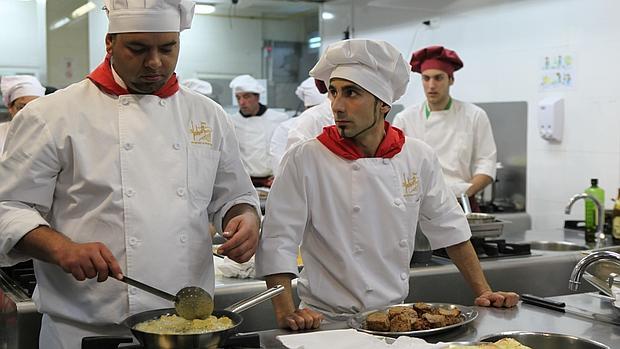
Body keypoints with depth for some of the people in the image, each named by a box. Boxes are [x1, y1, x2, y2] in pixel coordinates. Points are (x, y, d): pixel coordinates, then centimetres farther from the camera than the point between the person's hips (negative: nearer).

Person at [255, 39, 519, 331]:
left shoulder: (419, 158, 4)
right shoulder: (303, 160, -9)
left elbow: (450, 230, 12)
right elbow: (277, 242, -11)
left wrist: (484, 293, 9)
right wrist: (287, 315, -20)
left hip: (396, 315, 4)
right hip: (328, 323, -4)